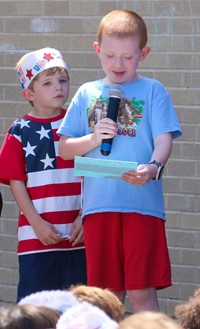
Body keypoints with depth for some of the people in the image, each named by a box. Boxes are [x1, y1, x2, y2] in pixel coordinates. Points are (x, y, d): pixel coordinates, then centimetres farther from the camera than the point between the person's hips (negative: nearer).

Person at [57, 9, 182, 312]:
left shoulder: (152, 91, 5)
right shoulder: (87, 94, 14)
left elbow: (163, 140, -4)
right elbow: (64, 149, 15)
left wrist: (152, 168, -26)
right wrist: (93, 139, -6)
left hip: (142, 204, -3)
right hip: (98, 205, 3)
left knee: (141, 292, -6)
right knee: (108, 294, 8)